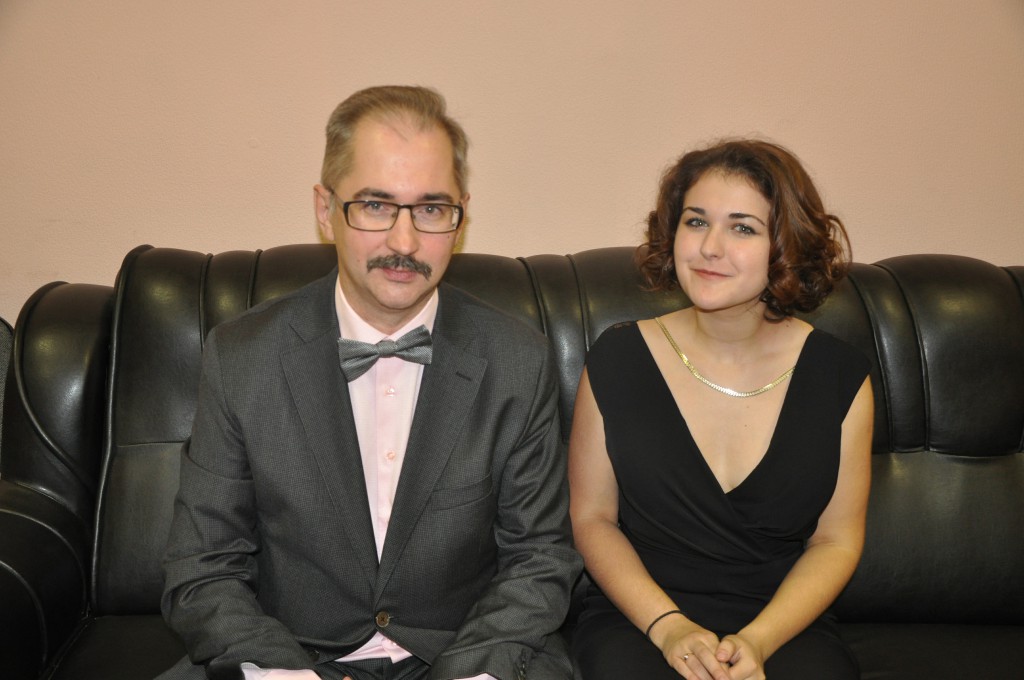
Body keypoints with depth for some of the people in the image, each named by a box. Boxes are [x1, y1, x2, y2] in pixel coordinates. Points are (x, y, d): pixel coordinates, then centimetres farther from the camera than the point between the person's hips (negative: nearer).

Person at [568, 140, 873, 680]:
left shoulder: (839, 376, -1)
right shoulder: (618, 359, -2)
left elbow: (835, 540, 4)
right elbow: (593, 518, 3)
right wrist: (668, 627, -10)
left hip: (785, 625, 1)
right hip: (636, 619, -1)